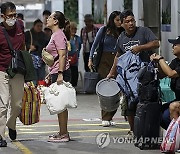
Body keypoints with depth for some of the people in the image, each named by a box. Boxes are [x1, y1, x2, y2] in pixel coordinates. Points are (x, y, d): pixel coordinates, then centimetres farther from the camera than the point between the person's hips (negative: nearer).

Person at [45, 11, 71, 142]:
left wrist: (60, 74, -26)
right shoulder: (55, 35, 18)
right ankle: (62, 132, 16)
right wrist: (51, 74, 26)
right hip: (56, 72, 10)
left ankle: (64, 134, -6)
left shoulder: (58, 35, -12)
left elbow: (62, 55, -20)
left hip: (60, 72, -10)